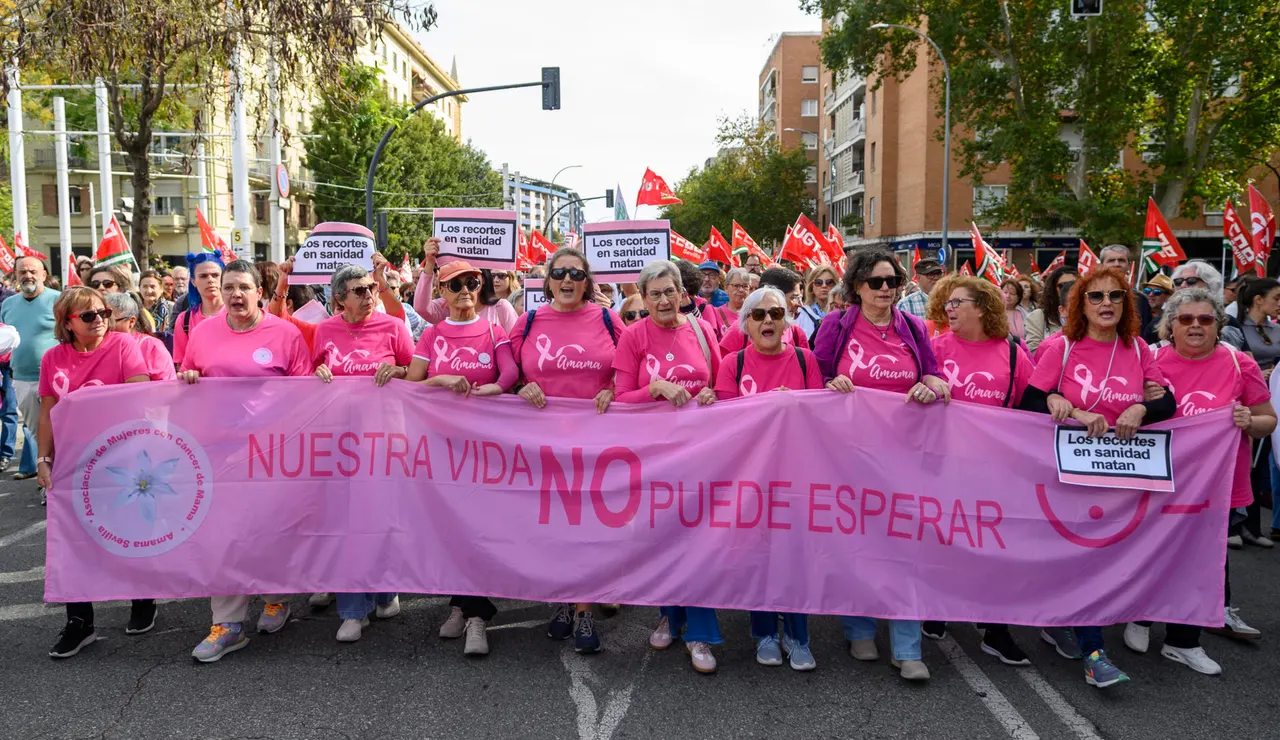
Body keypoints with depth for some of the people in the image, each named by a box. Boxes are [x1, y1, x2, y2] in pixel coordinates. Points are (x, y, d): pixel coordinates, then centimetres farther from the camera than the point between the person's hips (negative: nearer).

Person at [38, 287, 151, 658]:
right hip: (72, 460, 3)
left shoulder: (122, 345, -9)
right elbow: (48, 413, 5)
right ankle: (79, 622, 17)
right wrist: (44, 459, 1)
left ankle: (143, 604, 29)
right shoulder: (53, 358, 2)